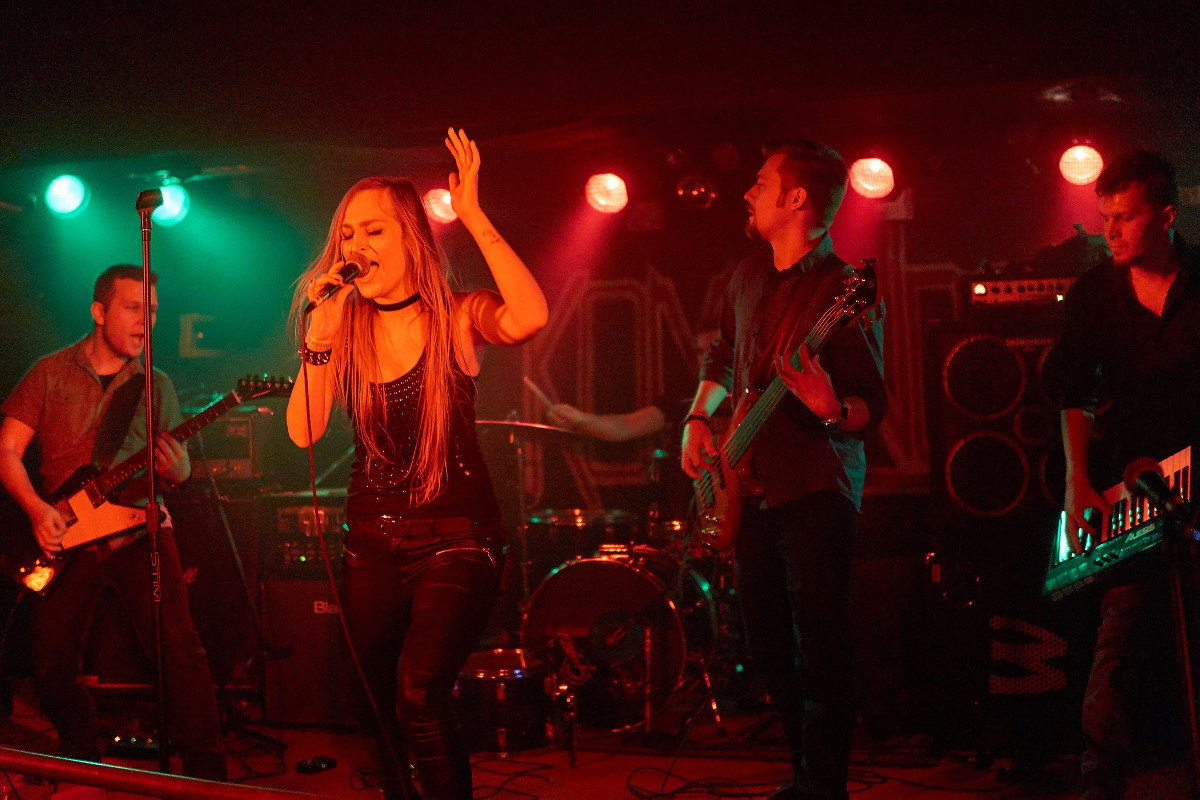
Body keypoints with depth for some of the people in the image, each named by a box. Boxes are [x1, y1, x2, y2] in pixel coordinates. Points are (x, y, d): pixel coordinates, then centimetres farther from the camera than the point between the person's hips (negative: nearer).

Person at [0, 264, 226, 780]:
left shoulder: (156, 386, 13)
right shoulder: (51, 373, 6)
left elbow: (178, 465, 13)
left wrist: (177, 471, -12)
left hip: (137, 530, 0)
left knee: (179, 649, -17)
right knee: (52, 670, -1)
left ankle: (206, 772, -9)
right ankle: (83, 761, 25)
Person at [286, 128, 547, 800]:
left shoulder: (457, 318, -7)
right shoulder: (346, 329, 5)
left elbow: (528, 318, -30)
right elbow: (305, 431, -6)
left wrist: (475, 217, -25)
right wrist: (320, 333, -15)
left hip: (457, 537, -5)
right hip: (374, 541, 5)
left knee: (420, 692, -24)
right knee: (376, 708, 14)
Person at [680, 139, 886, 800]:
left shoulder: (847, 291, -12)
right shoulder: (748, 277, 11)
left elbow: (873, 408, -16)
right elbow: (721, 357, 27)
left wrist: (831, 408, -37)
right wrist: (699, 418, 11)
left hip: (816, 490, -8)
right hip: (751, 485, 8)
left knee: (820, 653, -8)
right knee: (767, 647, 13)